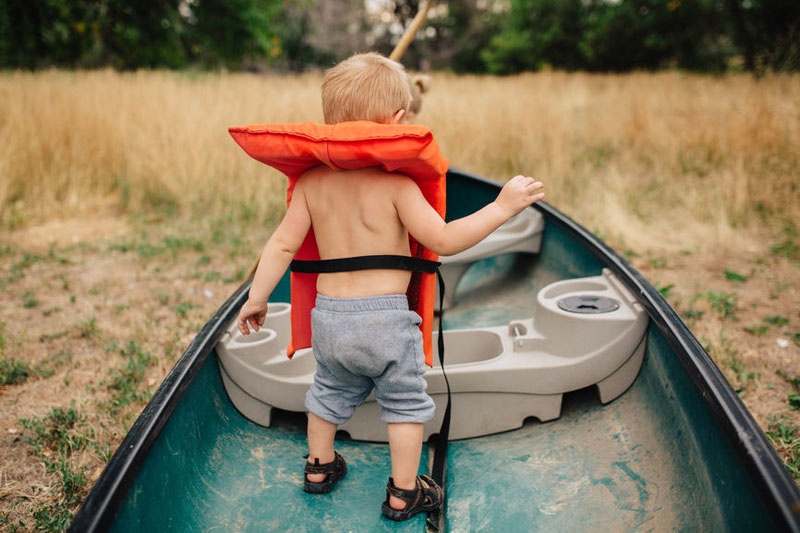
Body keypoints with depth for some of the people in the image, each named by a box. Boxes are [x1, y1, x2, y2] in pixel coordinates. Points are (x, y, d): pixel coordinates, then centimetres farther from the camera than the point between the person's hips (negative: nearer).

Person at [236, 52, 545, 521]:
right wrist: (502, 206, -11)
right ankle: (404, 493, 26)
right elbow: (444, 241, -17)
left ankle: (319, 466, 46)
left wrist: (257, 297, 9)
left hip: (328, 316, 5)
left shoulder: (312, 181, -1)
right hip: (385, 319, -4)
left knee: (331, 392, 28)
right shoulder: (396, 184, -16)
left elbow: (283, 244, -1)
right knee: (406, 401, 16)